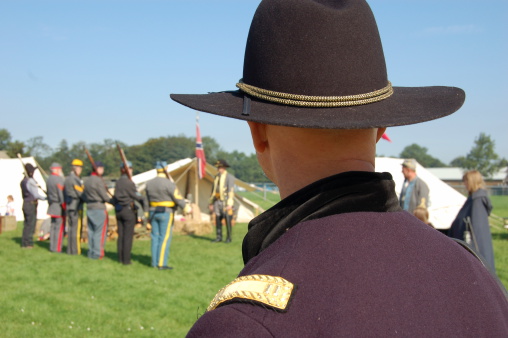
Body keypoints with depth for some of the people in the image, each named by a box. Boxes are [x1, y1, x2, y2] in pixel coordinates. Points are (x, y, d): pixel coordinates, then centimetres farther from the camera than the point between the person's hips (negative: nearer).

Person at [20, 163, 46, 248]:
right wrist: (45, 198, -3)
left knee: (26, 224, 15)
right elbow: (36, 195, -16)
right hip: (31, 205, -9)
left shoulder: (23, 181, 10)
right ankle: (28, 243, -1)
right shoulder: (30, 181, -17)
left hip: (25, 203, 9)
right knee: (31, 225, -3)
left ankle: (24, 243, 19)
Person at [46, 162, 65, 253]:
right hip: (59, 206, -9)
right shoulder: (59, 179, -14)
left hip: (52, 206, 9)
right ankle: (57, 248, -7)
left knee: (53, 226, 11)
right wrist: (64, 205, -15)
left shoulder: (49, 179, 13)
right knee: (60, 227, -7)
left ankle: (52, 247, 14)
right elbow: (61, 194, -18)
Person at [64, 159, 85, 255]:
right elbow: (81, 193, -17)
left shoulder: (67, 179, 14)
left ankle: (70, 250, 17)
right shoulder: (75, 179, -15)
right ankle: (75, 250, -4)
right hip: (76, 207, -9)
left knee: (71, 228, 13)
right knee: (76, 229, -6)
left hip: (69, 207, 9)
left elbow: (65, 194, 18)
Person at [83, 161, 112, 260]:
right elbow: (105, 197, -14)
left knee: (91, 231, 13)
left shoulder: (87, 180, 11)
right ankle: (97, 253, 0)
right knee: (100, 232, -2)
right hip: (99, 208, -8)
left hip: (89, 208, 8)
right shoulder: (99, 181, -14)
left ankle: (91, 252, 18)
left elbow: (84, 196, 16)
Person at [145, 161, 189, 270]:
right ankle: (161, 264, -5)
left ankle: (154, 262, 14)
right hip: (166, 213, -7)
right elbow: (178, 197, -12)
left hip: (153, 212, 7)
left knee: (155, 237, 11)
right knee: (165, 238, -4)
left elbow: (148, 200, 14)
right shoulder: (169, 183, -15)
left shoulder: (149, 183, 7)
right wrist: (185, 207, 3)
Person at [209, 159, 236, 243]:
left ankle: (229, 238, 5)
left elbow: (231, 191, -14)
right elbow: (214, 190, 18)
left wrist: (229, 204, -20)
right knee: (218, 220, 6)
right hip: (217, 201, 6)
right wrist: (211, 203, 16)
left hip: (225, 201, -6)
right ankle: (219, 237, 14)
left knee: (228, 220, -3)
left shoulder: (229, 177, -8)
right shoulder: (217, 177, 13)